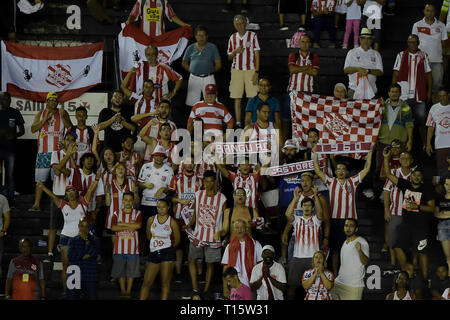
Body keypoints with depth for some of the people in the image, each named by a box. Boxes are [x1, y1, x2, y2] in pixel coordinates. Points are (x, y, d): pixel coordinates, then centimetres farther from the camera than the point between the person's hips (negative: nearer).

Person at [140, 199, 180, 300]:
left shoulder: (172, 222, -1)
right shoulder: (151, 220, 7)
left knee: (165, 283, -3)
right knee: (147, 282, 0)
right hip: (154, 253, 3)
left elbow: (177, 240, 8)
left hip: (167, 253, -3)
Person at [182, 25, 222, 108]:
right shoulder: (191, 48, 10)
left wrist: (210, 71, 4)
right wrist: (192, 71, 5)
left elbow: (218, 65, 4)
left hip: (208, 78, -1)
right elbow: (184, 64, 15)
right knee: (192, 103, 0)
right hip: (194, 78, 2)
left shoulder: (212, 47, 6)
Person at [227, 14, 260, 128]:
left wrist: (256, 72, -9)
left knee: (253, 97, -8)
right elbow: (229, 57, 17)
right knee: (237, 98, 0)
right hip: (236, 70, 3)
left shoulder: (252, 36, 1)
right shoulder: (233, 38, 11)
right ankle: (238, 123, 4)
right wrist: (235, 52, -6)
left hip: (250, 70, -3)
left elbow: (257, 54, -1)